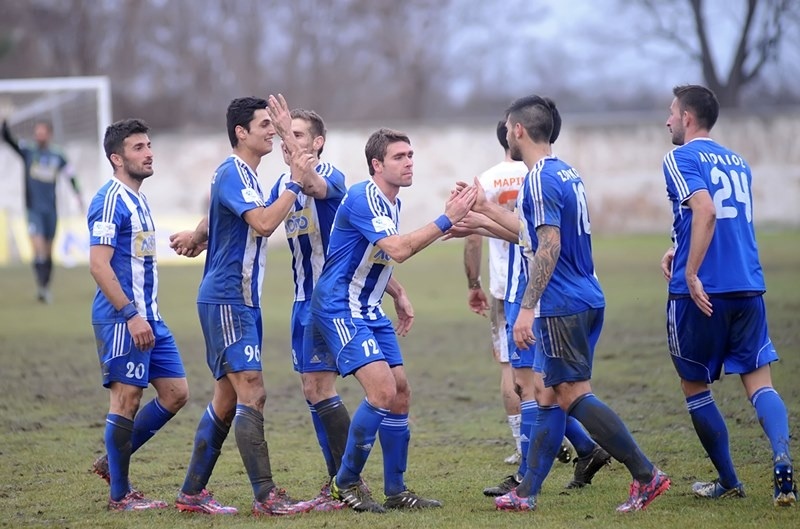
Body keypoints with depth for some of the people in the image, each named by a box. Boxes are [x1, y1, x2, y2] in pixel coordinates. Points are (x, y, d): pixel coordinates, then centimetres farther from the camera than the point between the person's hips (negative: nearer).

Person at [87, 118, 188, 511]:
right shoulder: (111, 200, -12)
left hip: (148, 319, 10)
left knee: (175, 393, 8)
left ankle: (111, 462, 19)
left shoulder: (137, 200, 18)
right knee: (126, 398, -5)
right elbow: (99, 264, -19)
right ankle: (120, 495, 4)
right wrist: (131, 315, -21)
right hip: (121, 319, -10)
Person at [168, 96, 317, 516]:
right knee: (252, 394, -14)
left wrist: (197, 235, 21)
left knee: (227, 399, 11)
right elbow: (264, 223, -27)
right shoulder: (233, 174, -14)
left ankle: (192, 492, 16)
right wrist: (295, 183, -25)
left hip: (242, 301, 10)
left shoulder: (244, 174, 18)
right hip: (226, 300, -10)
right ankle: (265, 497, -16)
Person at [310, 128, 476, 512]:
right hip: (340, 308, -10)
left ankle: (395, 491, 14)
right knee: (383, 391, -19)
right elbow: (399, 250, -30)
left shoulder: (392, 202, 12)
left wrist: (398, 294, 17)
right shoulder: (362, 199, -19)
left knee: (400, 394, 6)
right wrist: (446, 220, -29)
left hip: (369, 310, 10)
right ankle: (346, 482, -5)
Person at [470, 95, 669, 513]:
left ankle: (646, 475, -11)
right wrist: (487, 209, 35)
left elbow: (548, 246, -21)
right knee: (548, 394, 11)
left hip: (562, 306, -10)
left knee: (574, 395, -8)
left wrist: (527, 309, -22)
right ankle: (526, 493, 15)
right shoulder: (567, 173, 16)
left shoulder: (540, 180, -14)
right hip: (587, 301, 10)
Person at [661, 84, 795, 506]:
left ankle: (728, 482, 14)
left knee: (694, 385, 12)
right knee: (759, 382, 3)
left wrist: (690, 273, -21)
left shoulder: (681, 159, -5)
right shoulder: (738, 162, 18)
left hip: (701, 292, -6)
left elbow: (706, 211, -22)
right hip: (749, 289, 6)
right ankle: (782, 465, -21)